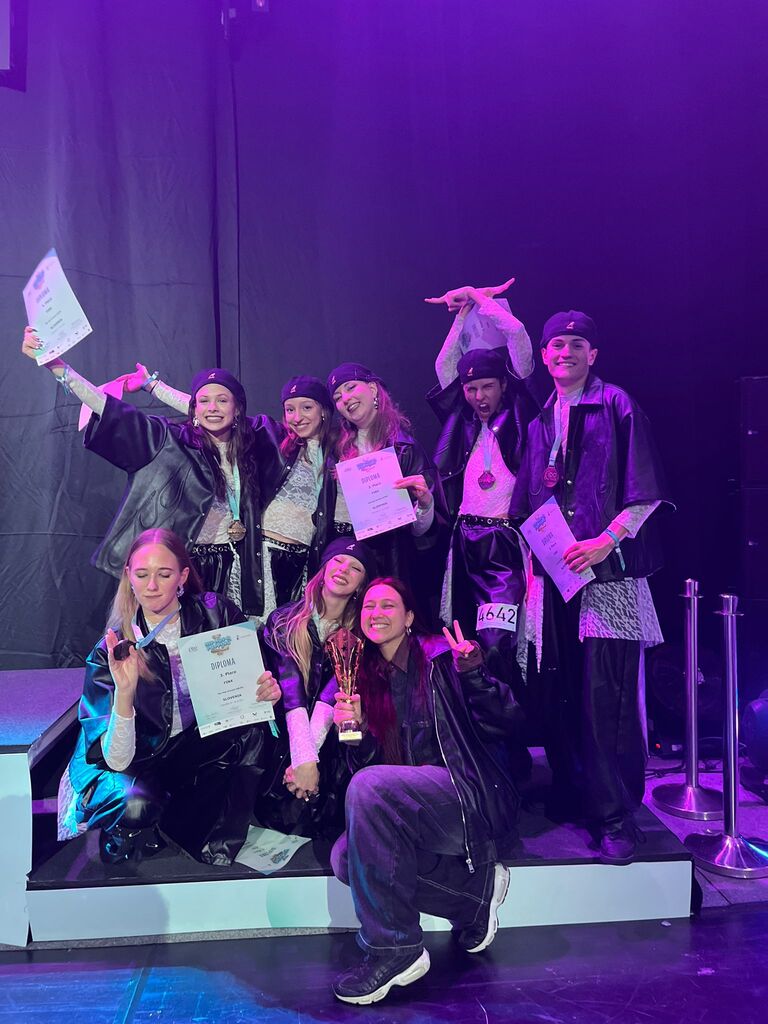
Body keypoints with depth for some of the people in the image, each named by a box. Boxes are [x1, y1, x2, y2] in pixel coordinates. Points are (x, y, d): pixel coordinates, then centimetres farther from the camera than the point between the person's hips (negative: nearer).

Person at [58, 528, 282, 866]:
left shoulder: (215, 613, -13)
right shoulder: (110, 651, -18)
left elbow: (252, 678, -2)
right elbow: (117, 760, -23)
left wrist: (266, 688, -26)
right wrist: (125, 690, -39)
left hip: (200, 747, 3)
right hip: (134, 765, -3)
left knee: (252, 730, -24)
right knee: (135, 802, -34)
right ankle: (121, 837, 3)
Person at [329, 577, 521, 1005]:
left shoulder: (441, 657, 1)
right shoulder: (367, 678, 15)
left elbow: (504, 723, -7)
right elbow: (368, 761, 11)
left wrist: (474, 674, -22)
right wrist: (355, 729, -8)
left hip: (471, 797, -6)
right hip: (409, 810, 6)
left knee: (368, 786, -30)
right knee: (346, 858, -21)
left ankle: (394, 949, -22)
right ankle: (476, 891, -3)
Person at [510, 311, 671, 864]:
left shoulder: (617, 407, -1)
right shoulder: (541, 422, 17)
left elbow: (646, 494, -6)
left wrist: (607, 541, -17)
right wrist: (532, 564, 13)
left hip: (607, 572, -6)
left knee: (606, 697, -8)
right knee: (557, 695, 10)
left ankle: (616, 817, 3)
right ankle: (571, 801, 26)